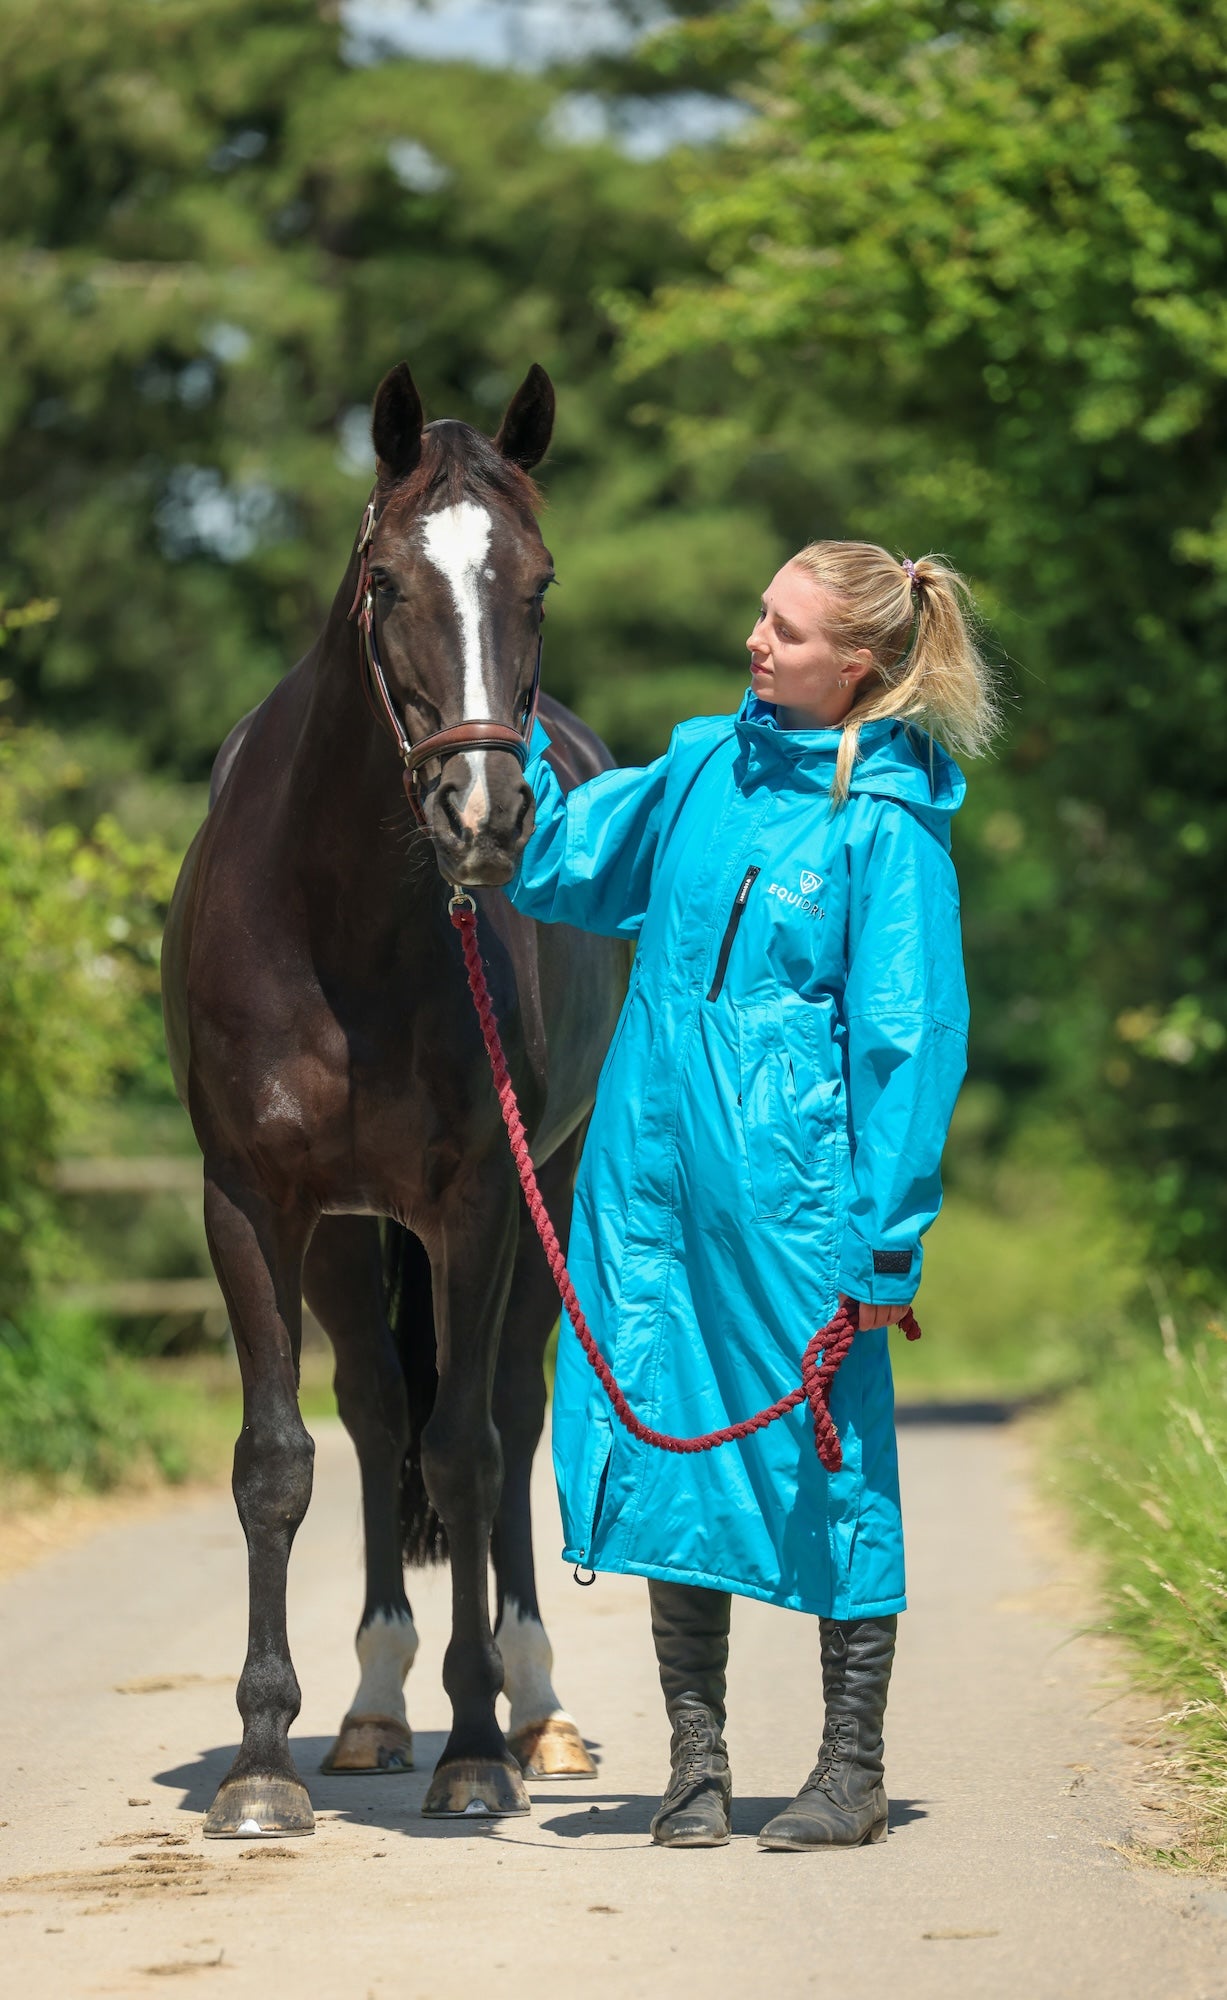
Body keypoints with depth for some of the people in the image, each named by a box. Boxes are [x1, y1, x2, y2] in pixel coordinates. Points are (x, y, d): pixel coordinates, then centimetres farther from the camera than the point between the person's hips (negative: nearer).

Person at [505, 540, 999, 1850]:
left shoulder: (888, 827, -10)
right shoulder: (703, 767, 8)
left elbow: (906, 1043, -10)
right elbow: (561, 867, 22)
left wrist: (885, 1245, -12)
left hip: (790, 1187, -6)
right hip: (652, 1167, 6)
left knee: (827, 1455, 2)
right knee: (665, 1449, 8)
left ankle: (853, 1769, 14)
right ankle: (696, 1765, 17)